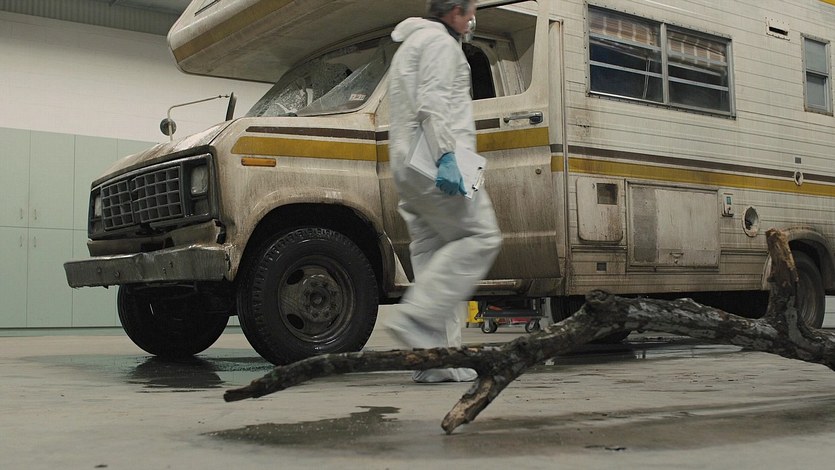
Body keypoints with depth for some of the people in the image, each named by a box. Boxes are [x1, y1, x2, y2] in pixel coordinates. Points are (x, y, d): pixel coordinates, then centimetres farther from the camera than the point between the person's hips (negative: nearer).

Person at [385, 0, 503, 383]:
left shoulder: (409, 46, 32)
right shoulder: (439, 41, 0)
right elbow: (432, 103, -15)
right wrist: (446, 154, -24)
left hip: (407, 165, 10)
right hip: (436, 164, -10)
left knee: (433, 255, 4)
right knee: (480, 237, -11)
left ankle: (435, 358, 1)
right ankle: (415, 317, -20)